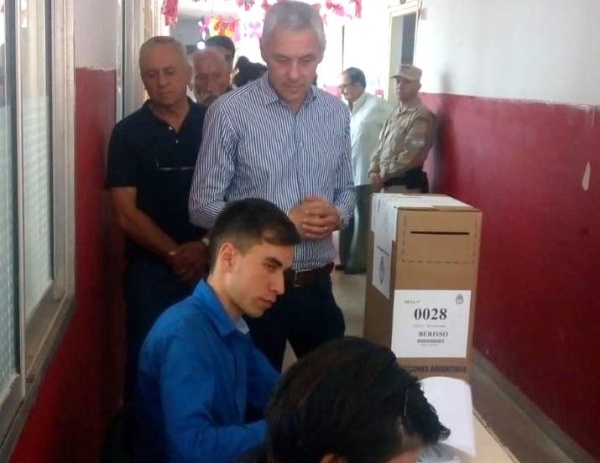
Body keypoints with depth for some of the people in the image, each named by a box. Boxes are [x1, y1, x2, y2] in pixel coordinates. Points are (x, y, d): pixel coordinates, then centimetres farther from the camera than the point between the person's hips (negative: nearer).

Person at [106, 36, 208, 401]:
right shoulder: (128, 133, -1)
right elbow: (126, 213, -5)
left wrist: (207, 246, -14)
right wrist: (174, 253, -15)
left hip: (212, 266, 1)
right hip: (151, 269, 0)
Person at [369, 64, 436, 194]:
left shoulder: (421, 116, -12)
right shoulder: (395, 114, 18)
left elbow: (412, 155, -20)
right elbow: (382, 147, 19)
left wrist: (383, 176, -13)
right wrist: (374, 172, 2)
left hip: (406, 185, -8)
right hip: (389, 183, 8)